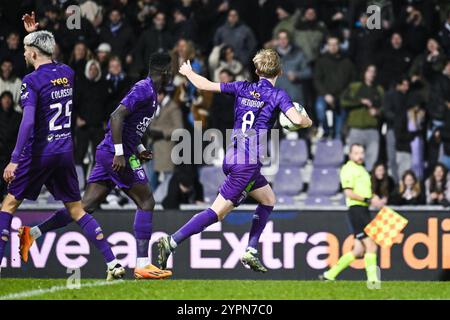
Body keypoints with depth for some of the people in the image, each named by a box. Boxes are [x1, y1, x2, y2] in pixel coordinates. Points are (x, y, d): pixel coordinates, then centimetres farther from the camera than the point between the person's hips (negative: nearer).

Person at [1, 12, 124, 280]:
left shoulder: (32, 81, -14)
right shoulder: (67, 73, 6)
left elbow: (28, 123, -22)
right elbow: (49, 65, 32)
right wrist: (34, 33, 34)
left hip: (39, 154, -6)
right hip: (65, 152, 6)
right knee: (76, 210, 10)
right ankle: (113, 263, 2)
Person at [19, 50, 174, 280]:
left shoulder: (148, 91, 20)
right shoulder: (145, 90, -12)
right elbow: (117, 116, -22)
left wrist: (139, 149, 22)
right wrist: (120, 153, -25)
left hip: (106, 154, 9)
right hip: (116, 155, -9)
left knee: (85, 208, 3)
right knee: (146, 203, -2)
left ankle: (32, 232, -5)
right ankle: (142, 264, -4)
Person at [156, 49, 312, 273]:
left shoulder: (242, 88, 8)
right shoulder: (277, 95, -7)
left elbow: (206, 85, 11)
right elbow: (297, 120, -20)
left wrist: (188, 72, 30)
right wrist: (308, 121, 4)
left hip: (232, 159, 7)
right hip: (248, 164, -7)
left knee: (268, 200, 23)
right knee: (218, 212, -7)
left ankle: (251, 252, 17)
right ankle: (172, 242, -15)